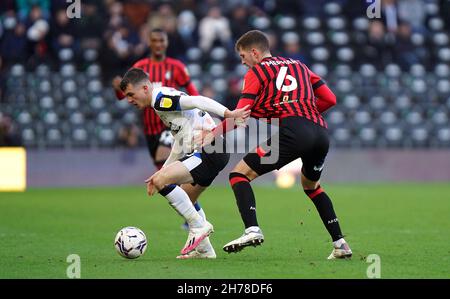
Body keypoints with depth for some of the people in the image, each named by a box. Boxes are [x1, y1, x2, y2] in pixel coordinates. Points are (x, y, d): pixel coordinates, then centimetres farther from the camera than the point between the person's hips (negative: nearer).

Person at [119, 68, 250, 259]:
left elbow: (197, 101, -22)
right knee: (182, 202, 18)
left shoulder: (160, 98, -9)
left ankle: (198, 226, -11)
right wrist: (162, 171, 28)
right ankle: (203, 250, 21)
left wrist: (228, 114, -32)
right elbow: (181, 142, 28)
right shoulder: (165, 100, 22)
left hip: (209, 150, -11)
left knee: (162, 182, -19)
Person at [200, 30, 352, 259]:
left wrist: (212, 134, 7)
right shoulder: (298, 66, 30)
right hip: (320, 133, 7)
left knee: (240, 174, 0)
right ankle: (340, 244, 24)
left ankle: (252, 230, -22)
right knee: (311, 186, 32)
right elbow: (330, 99, 24)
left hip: (291, 130, -7)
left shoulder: (256, 72, 13)